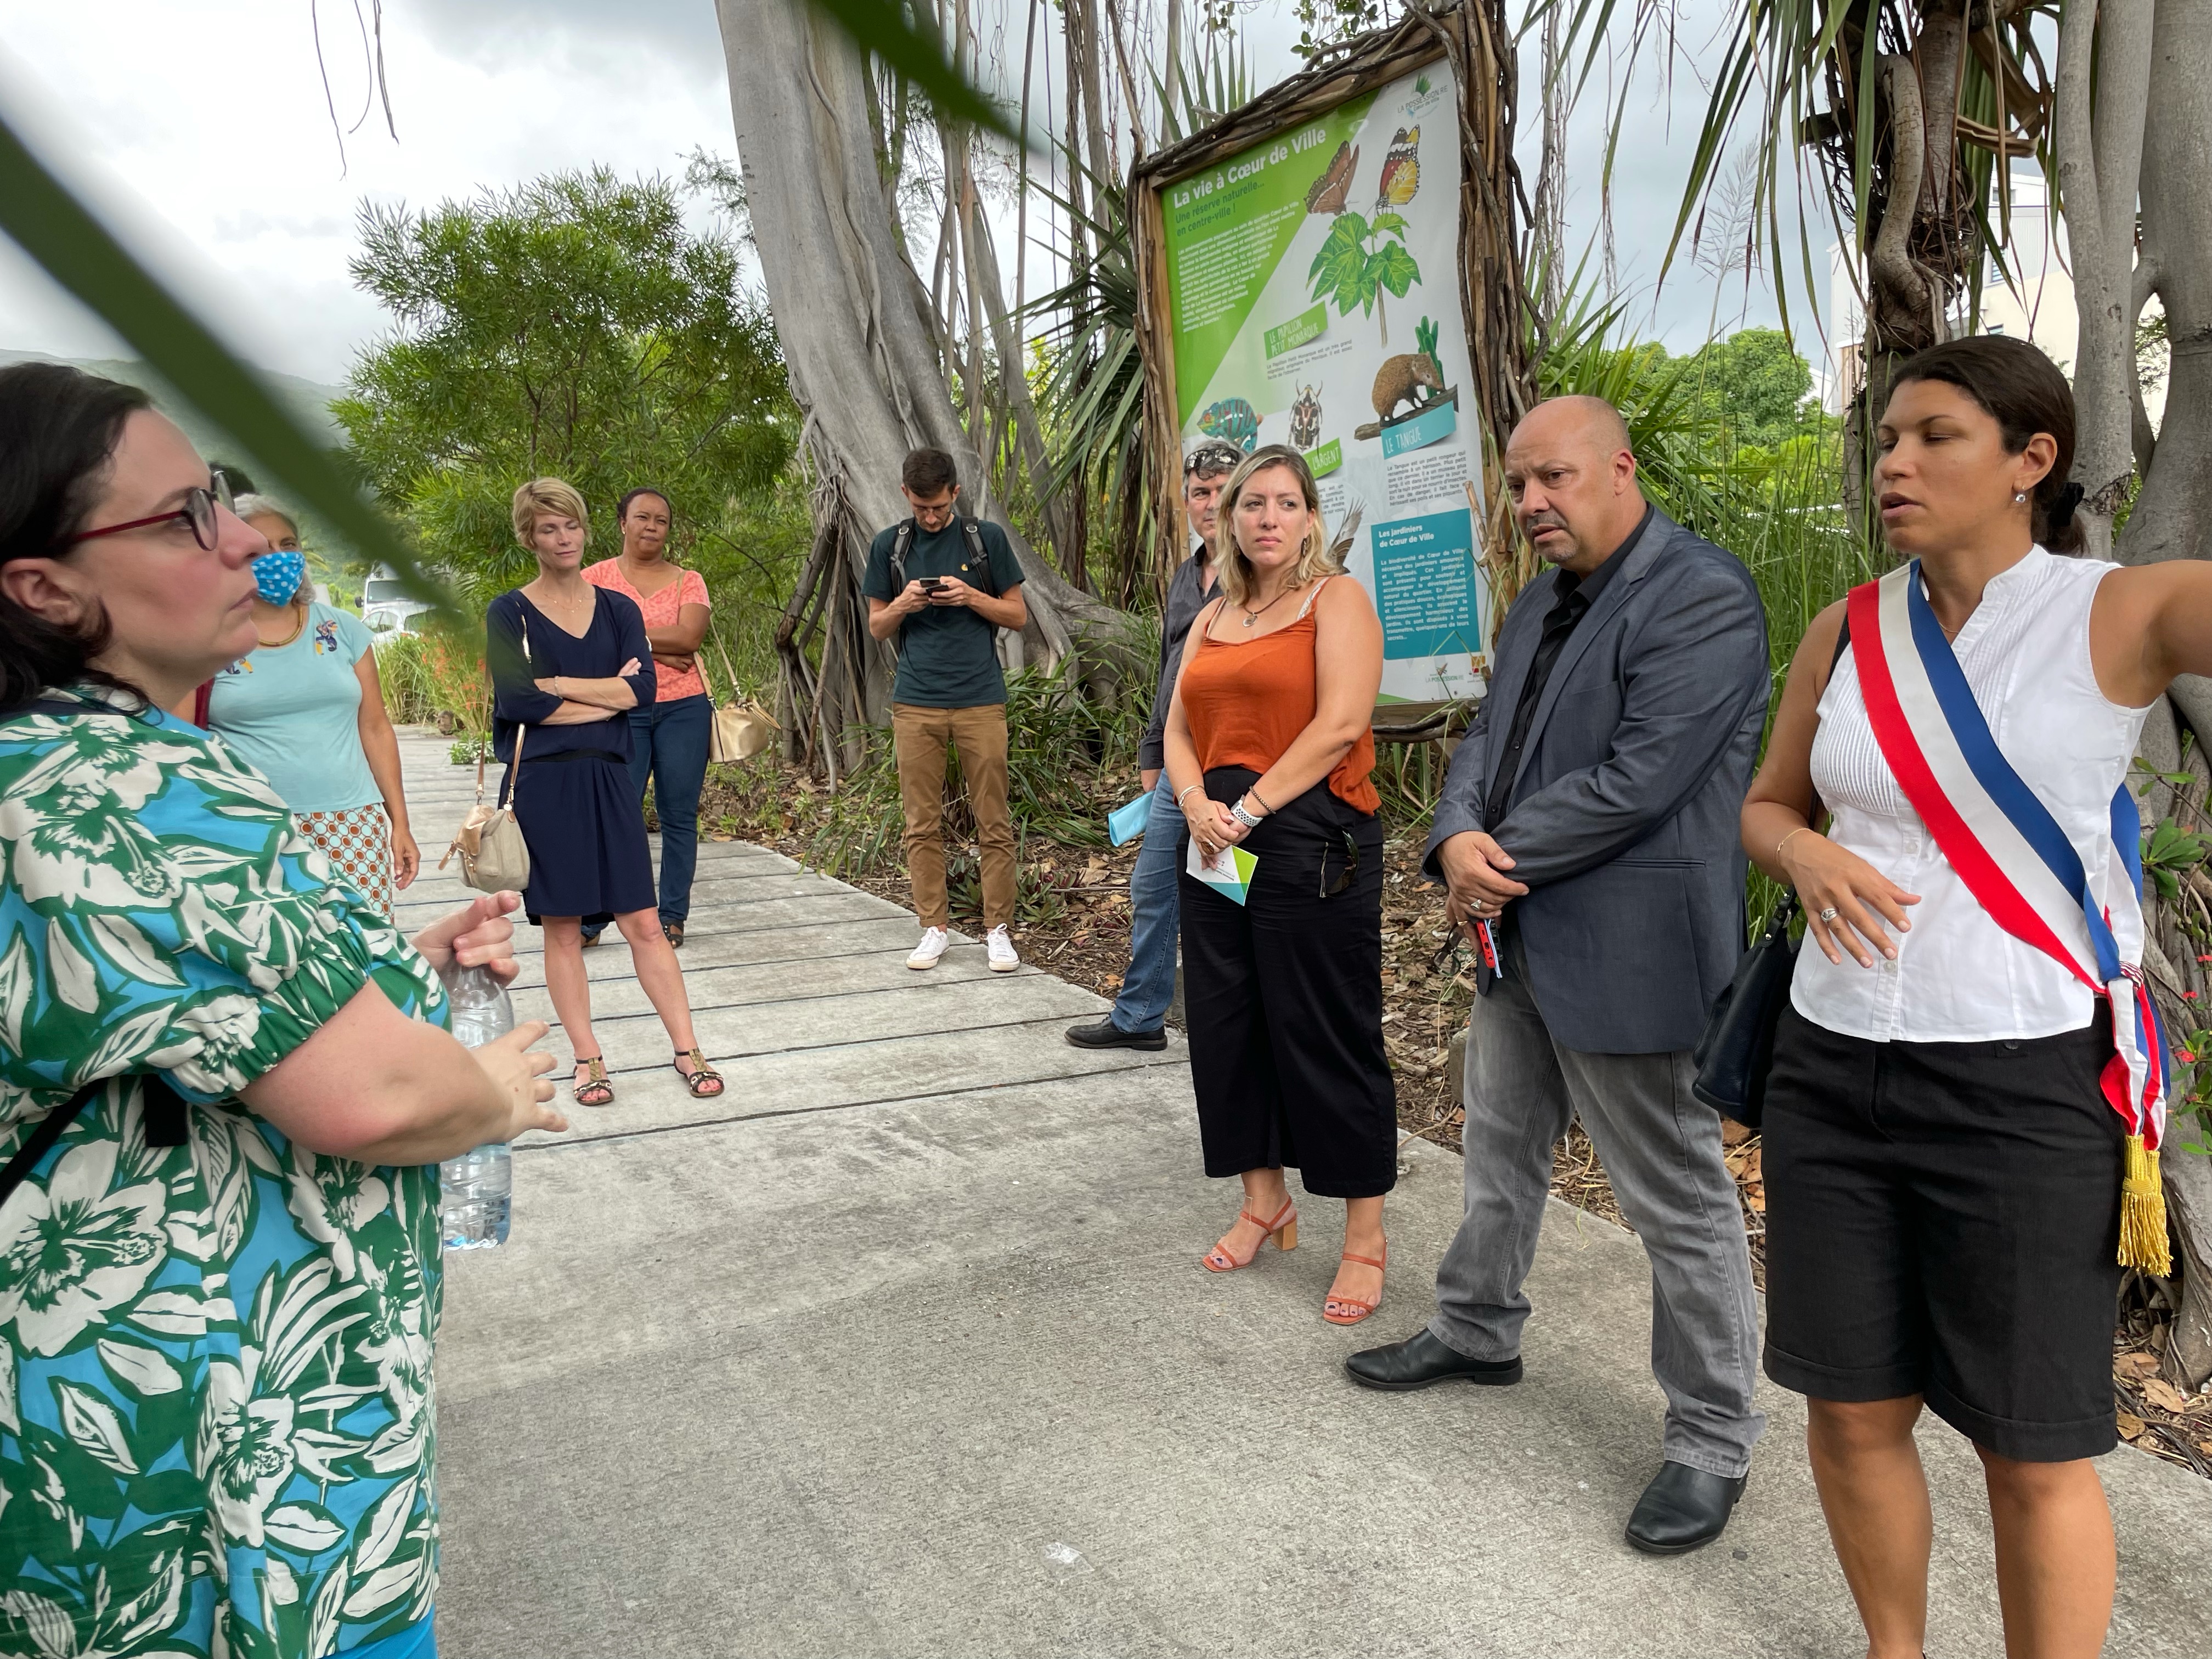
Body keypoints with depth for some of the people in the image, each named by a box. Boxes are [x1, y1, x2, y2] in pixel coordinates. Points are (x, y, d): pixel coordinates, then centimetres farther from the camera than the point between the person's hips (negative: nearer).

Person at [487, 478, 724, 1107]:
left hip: (608, 780, 2)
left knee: (643, 922, 2)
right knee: (562, 929, 4)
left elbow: (643, 688, -5)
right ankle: (587, 1060, 14)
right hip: (541, 784, -2)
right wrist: (607, 694, -7)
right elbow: (516, 701, -12)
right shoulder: (510, 613, 2)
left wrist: (554, 685, -9)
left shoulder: (618, 608, 10)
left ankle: (687, 1050, 8)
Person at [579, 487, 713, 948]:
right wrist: (657, 648, -12)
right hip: (622, 710, -1)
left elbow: (690, 636, -9)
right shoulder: (596, 577, 6)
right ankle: (590, 919, 4)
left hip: (683, 708, 1)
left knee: (679, 816, 4)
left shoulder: (688, 581, 8)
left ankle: (672, 917, 13)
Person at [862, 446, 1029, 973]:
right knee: (922, 825, 4)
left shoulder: (987, 539, 5)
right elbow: (877, 627, 13)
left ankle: (998, 929, 8)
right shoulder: (888, 546, 9)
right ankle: (935, 926, 14)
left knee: (994, 823, 0)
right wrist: (903, 603, -8)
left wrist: (971, 597, -10)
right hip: (916, 702, 1)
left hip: (981, 700, -1)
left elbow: (1018, 615, 8)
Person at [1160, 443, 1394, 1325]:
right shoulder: (1213, 618, 18)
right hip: (1217, 844, 7)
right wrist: (1196, 802, -8)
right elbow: (1180, 730, 13)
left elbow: (1339, 724, -14)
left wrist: (1250, 808, -15)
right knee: (1227, 1025, 10)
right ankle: (1264, 1202, 27)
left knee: (1327, 1035, -2)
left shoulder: (1338, 599, -1)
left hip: (1311, 842, -7)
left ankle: (1365, 1235, 10)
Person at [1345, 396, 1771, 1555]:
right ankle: (1477, 1331, 45)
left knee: (1678, 1201, 5)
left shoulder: (1702, 599, -17)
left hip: (1627, 953, -9)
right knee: (1500, 1154, 24)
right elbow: (1488, 740, 10)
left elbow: (1635, 781, -24)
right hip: (1518, 939, 9)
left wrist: (1499, 859, -15)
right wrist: (1457, 841, -11)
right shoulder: (1542, 604, 13)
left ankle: (1711, 1440, 22)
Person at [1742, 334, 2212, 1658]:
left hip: (2028, 1087, -4)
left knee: (2038, 1454, 8)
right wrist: (1809, 855, -6)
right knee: (1854, 1412, 14)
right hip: (1834, 1072, 4)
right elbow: (1767, 805, 14)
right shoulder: (1847, 633, 5)